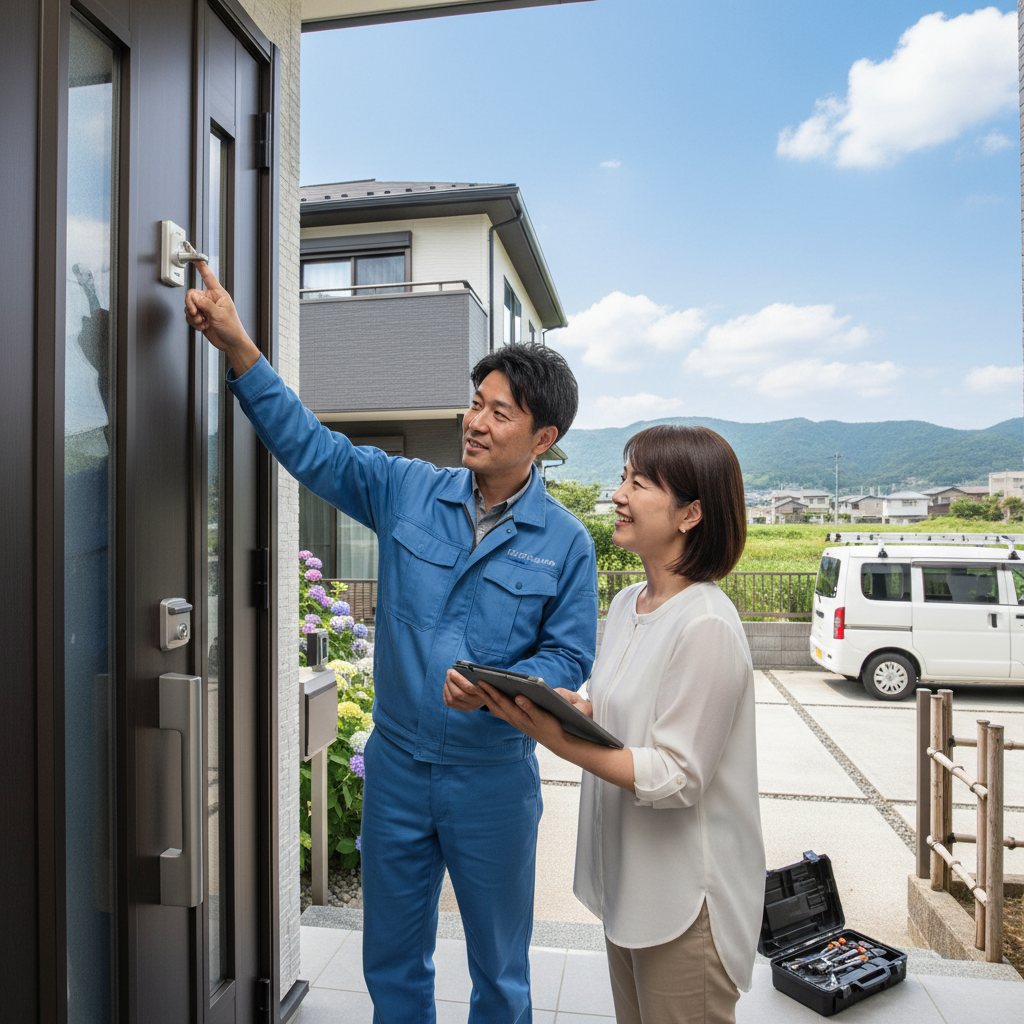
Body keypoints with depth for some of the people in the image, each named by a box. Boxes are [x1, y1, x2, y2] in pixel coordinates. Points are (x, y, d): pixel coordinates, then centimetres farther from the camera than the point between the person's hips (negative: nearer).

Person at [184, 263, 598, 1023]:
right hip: (397, 764, 2)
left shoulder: (565, 543, -10)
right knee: (392, 960, 22)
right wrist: (238, 347, -13)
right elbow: (309, 445, -6)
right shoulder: (407, 492, -5)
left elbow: (570, 657, -8)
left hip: (494, 776, -2)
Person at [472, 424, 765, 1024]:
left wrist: (555, 738, -30)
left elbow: (675, 777, -25)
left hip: (685, 897, -8)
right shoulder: (628, 603, 3)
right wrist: (575, 707, -7)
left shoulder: (705, 626, -25)